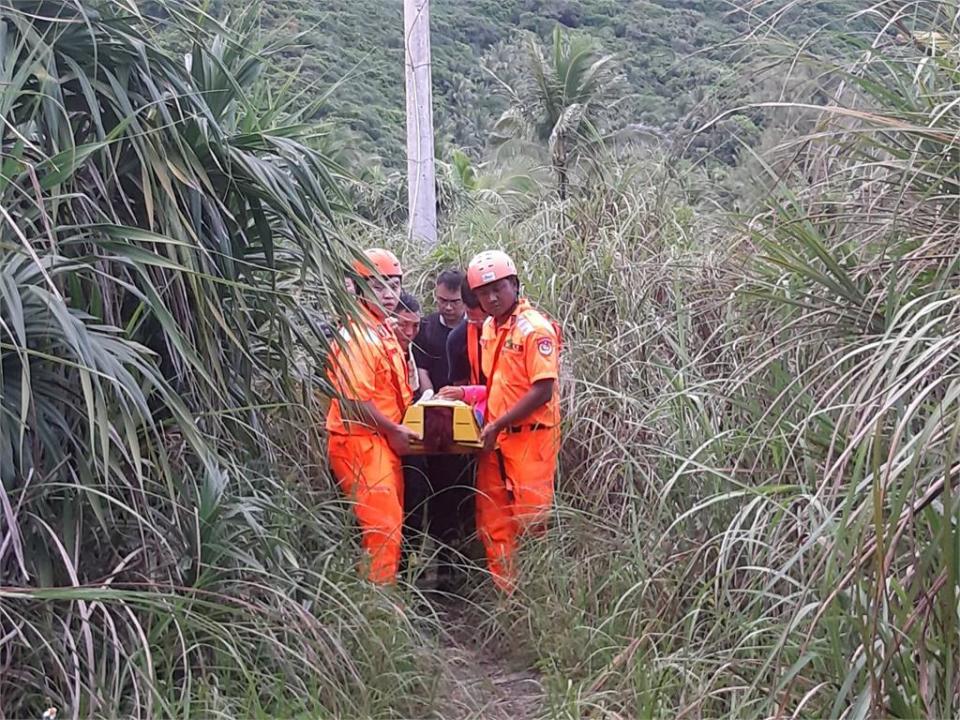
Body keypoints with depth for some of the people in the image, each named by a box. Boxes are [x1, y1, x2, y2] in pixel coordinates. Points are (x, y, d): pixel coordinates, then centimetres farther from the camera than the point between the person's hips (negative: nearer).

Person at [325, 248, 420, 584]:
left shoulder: (384, 329, 12)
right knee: (382, 524, -6)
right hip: (360, 441, -10)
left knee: (391, 519, 17)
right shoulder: (355, 335, -19)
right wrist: (393, 430, -13)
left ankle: (385, 588, 29)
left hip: (384, 440, 10)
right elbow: (354, 400, -23)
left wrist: (397, 429, 9)